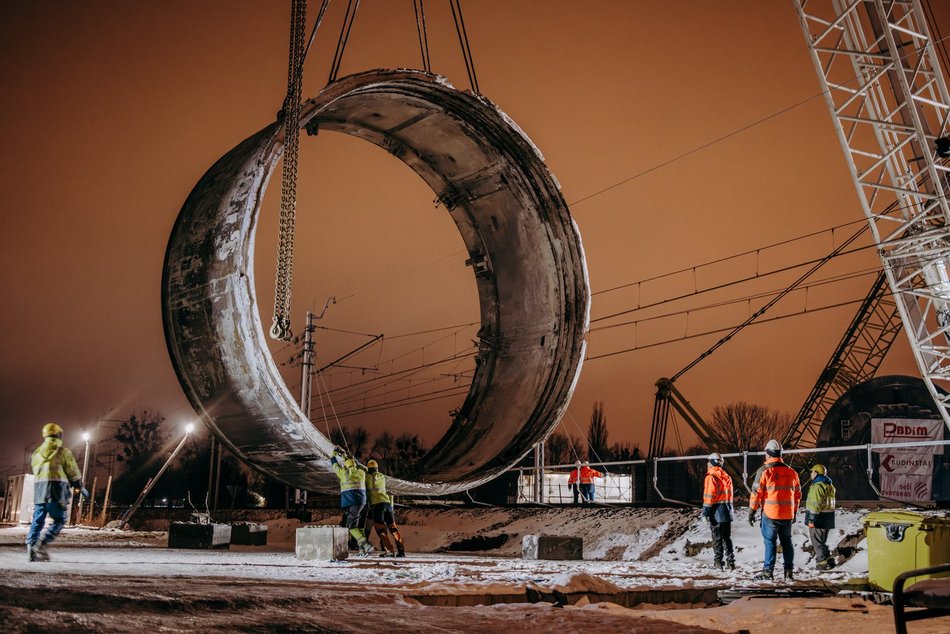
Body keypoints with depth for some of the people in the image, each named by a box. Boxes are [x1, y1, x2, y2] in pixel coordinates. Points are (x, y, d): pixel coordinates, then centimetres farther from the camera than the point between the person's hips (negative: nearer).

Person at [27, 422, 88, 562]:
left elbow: (36, 470, 17)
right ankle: (41, 545, -15)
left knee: (38, 520, 8)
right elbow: (74, 473, 8)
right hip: (57, 486, -5)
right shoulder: (63, 452, 4)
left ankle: (31, 545, -5)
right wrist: (81, 487, 22)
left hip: (39, 487, 5)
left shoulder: (37, 452, 18)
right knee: (59, 520, 1)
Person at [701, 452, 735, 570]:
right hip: (727, 512, 6)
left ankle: (718, 563, 4)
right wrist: (728, 509, 18)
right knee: (727, 538, 13)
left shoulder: (711, 477, -11)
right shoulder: (727, 476, 11)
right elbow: (729, 495, 13)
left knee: (717, 539, 0)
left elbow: (709, 497, -15)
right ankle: (730, 562, 11)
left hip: (717, 514, -6)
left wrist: (705, 513, -11)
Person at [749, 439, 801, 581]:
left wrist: (751, 511, -2)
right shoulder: (791, 472, 8)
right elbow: (798, 494, 15)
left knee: (770, 541, 1)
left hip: (770, 514, -5)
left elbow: (756, 493, -10)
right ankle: (789, 572, 14)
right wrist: (794, 511, 25)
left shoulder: (765, 471, -9)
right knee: (787, 542, 13)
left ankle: (768, 570, 1)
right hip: (787, 515, 5)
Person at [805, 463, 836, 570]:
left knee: (817, 541, -2)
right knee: (822, 541, 18)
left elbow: (816, 504, -22)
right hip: (827, 519, 10)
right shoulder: (829, 486, 16)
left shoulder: (817, 486, -17)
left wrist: (811, 519, -20)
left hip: (819, 518, -10)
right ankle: (829, 560, 18)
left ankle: (822, 563, -1)